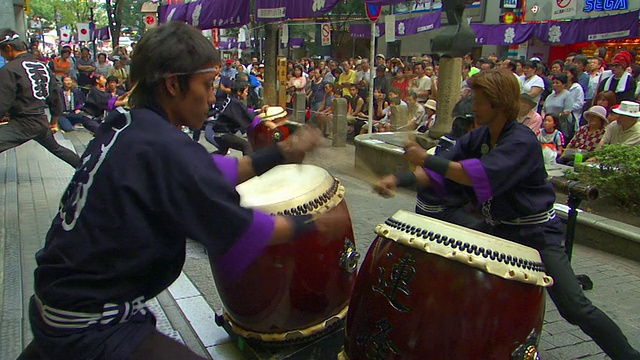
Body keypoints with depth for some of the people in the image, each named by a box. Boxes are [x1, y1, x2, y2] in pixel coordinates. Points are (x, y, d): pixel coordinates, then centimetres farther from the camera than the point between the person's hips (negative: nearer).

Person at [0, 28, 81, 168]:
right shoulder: (43, 66, 9)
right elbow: (55, 95, 15)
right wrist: (55, 120, 25)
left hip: (22, 124, -8)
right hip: (42, 122, 8)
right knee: (56, 148, 30)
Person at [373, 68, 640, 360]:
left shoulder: (522, 142, -23)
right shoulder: (477, 137, 0)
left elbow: (481, 176, -36)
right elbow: (439, 173, -5)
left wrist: (426, 159, -32)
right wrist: (400, 180, -20)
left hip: (536, 232, -7)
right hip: (495, 227, 7)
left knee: (574, 307, -9)